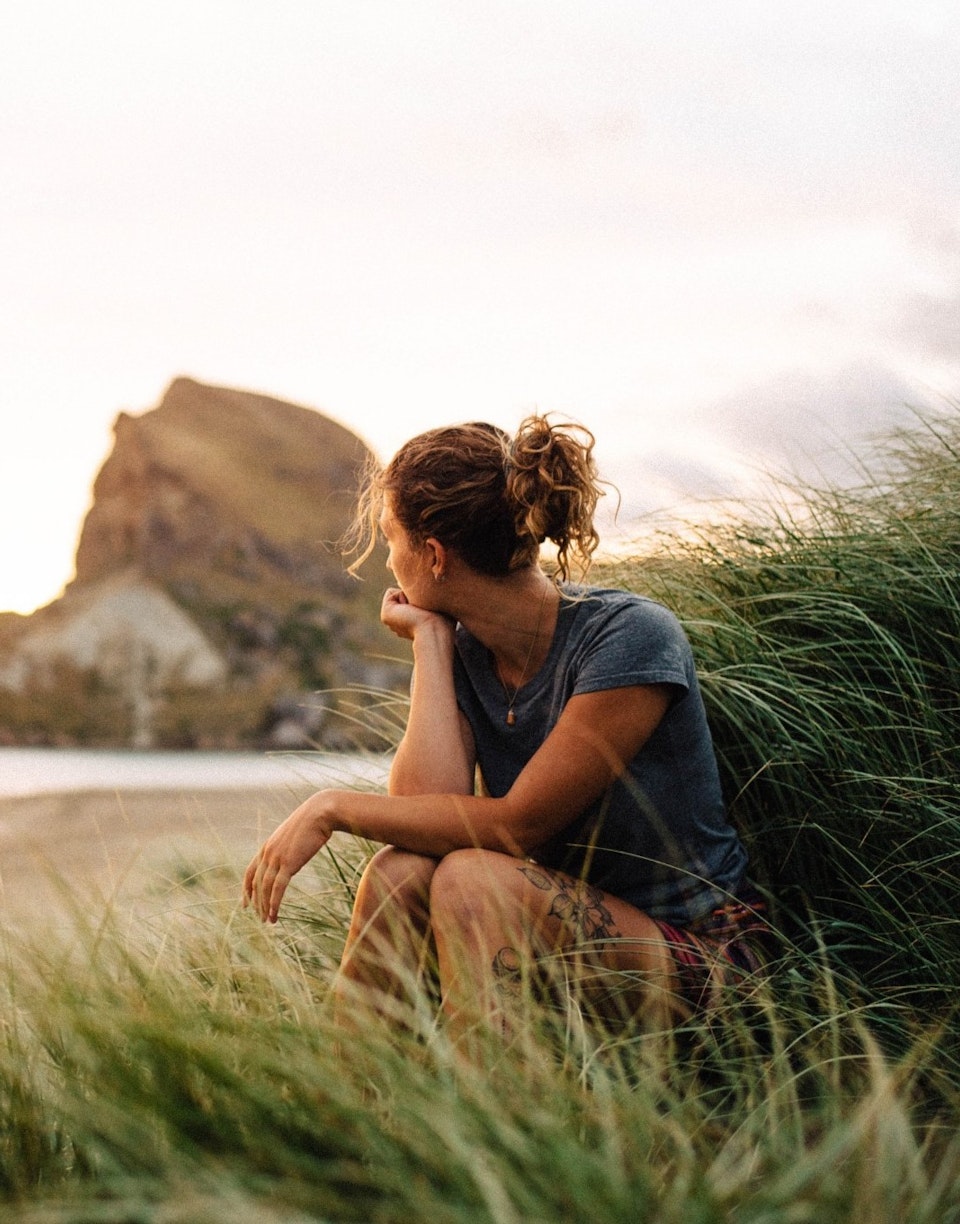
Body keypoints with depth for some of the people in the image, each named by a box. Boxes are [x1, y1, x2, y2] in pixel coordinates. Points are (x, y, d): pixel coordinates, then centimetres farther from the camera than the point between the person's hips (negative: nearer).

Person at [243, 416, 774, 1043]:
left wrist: (333, 808, -17)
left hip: (696, 953, -5)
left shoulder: (632, 638, -19)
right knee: (399, 871, -21)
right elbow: (426, 809, -16)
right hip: (566, 936, 6)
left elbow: (517, 824, -21)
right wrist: (428, 641, -10)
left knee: (470, 878, -28)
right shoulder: (462, 650, 1)